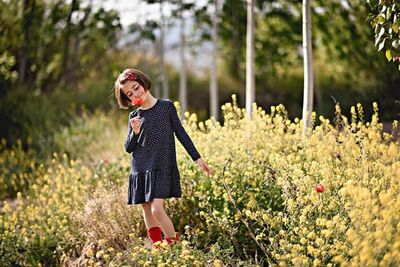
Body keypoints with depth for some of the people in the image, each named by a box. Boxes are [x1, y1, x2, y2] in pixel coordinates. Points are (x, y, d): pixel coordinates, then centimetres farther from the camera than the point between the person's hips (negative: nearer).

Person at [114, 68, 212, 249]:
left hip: (162, 168, -4)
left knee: (157, 209, -17)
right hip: (140, 170, 4)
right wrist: (135, 132, -11)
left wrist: (197, 158, 4)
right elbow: (128, 148, 9)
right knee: (147, 212, 3)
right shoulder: (134, 116, 8)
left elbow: (181, 133, 5)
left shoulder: (166, 106, 1)